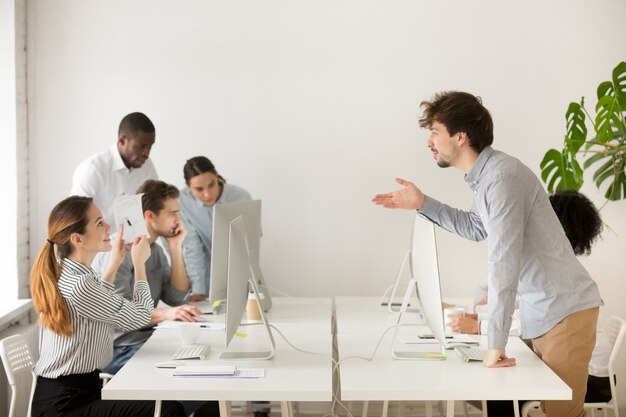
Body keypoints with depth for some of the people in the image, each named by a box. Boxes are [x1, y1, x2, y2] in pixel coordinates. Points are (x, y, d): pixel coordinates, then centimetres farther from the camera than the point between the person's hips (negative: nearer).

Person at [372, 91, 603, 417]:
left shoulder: (501, 177, -22)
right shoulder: (484, 175, 9)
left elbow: (504, 264, -26)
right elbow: (476, 228, 27)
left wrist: (495, 344, -24)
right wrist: (422, 204, 17)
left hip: (565, 310, -9)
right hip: (542, 312, 9)